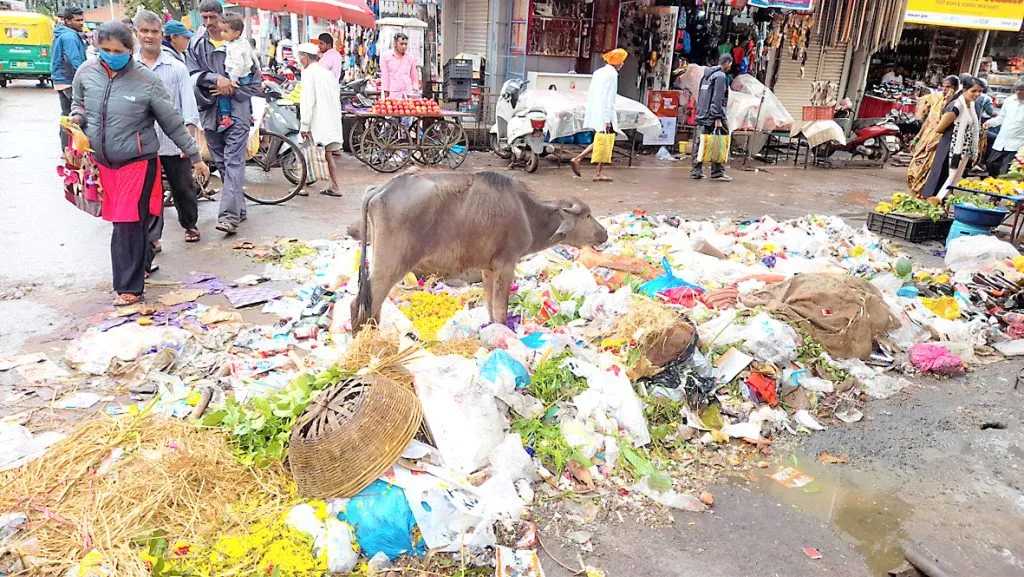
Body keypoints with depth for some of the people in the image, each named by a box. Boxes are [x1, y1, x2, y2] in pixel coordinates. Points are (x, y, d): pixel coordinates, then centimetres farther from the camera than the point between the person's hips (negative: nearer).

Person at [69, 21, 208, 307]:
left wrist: (195, 157, -1)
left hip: (137, 162, -5)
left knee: (129, 224, -6)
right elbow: (78, 103, 18)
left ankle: (130, 286, 5)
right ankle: (142, 264, 34)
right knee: (120, 220, 13)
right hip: (102, 161, 5)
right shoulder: (86, 72, -2)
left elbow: (173, 124, -6)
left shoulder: (146, 81, -13)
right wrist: (76, 119, -6)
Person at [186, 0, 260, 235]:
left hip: (237, 108, -4)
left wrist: (231, 89, -9)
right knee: (221, 163, 10)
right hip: (210, 110, 4)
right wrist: (216, 79, -15)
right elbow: (193, 74, 1)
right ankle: (239, 208, 21)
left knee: (233, 162, -11)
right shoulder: (195, 44, 8)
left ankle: (229, 215, -16)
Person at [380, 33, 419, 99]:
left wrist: (415, 90, 10)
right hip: (392, 94, -2)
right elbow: (384, 76, 3)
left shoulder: (410, 58, 13)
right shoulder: (385, 56, 5)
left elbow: (414, 77, 20)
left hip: (408, 94, 3)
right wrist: (386, 94, -2)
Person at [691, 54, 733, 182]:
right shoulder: (721, 76, -9)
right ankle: (717, 172, -2)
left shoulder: (707, 75, 18)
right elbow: (717, 99, -16)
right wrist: (718, 118, -18)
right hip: (712, 116, -9)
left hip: (701, 116, 9)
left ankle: (696, 171, 8)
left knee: (699, 144, 7)